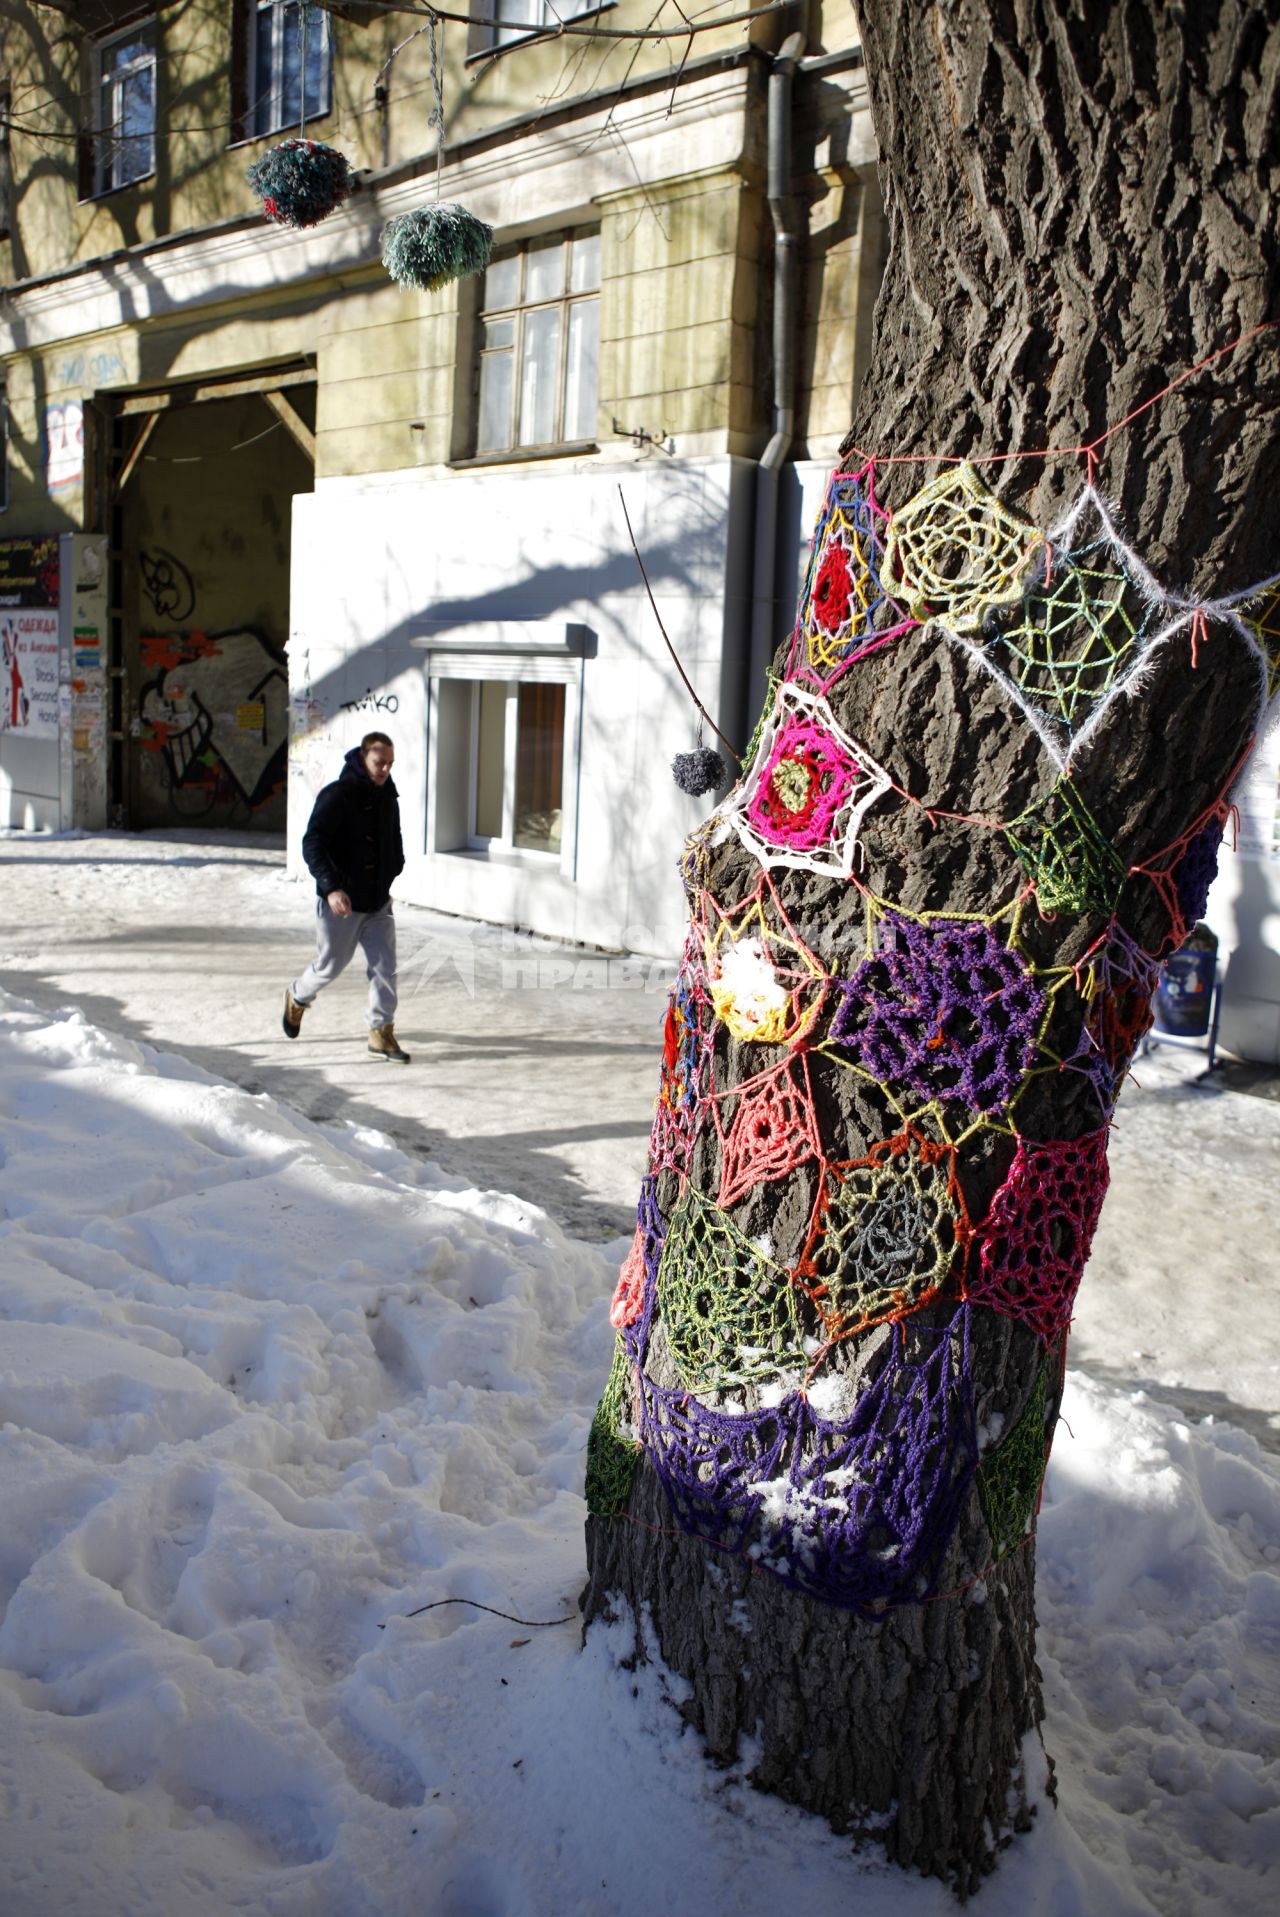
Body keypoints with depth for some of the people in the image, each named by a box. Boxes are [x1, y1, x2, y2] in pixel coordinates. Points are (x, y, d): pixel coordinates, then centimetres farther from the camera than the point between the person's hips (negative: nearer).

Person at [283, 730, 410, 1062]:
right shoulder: (336, 796, -16)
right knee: (330, 965, 9)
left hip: (378, 901, 5)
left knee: (385, 966, -1)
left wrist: (392, 873, 13)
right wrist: (331, 887, -31)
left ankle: (381, 1032, 8)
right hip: (340, 902, -5)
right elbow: (312, 846, -21)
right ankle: (297, 997, 39)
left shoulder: (388, 798, 6)